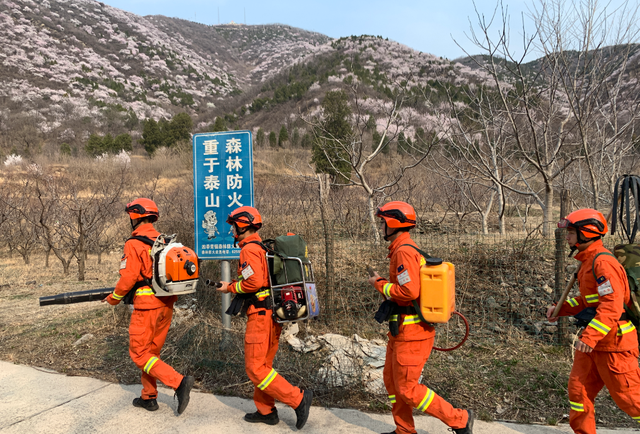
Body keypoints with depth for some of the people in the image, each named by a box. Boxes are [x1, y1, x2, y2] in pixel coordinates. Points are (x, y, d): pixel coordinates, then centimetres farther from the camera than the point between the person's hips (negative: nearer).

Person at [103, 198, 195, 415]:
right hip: (167, 304, 8)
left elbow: (129, 277, -16)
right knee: (152, 351, 19)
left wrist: (115, 297, 1)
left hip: (147, 305, -8)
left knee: (139, 353, 3)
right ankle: (149, 397, 28)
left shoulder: (134, 244, -13)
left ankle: (179, 382, -9)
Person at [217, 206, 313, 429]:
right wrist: (235, 286, 14)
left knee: (255, 368, -3)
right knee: (264, 364, 17)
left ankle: (298, 399, -5)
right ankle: (266, 411, 25)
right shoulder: (265, 247, 15)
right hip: (274, 312, 10)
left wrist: (230, 287, -7)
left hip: (261, 314, -10)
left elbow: (254, 282, -23)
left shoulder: (249, 249, -13)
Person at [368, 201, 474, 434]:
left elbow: (409, 291, -29)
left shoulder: (404, 252, -21)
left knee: (407, 388, 1)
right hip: (401, 332, 10)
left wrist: (379, 284, -15)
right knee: (391, 380, 18)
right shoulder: (408, 249, 11)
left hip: (410, 333, -10)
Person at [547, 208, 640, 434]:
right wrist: (560, 309, 10)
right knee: (578, 388, 11)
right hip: (595, 341, 10)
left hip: (614, 341, -10)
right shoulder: (589, 261, 13)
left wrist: (590, 336, -30)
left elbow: (612, 306, -26)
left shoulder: (603, 262, -19)